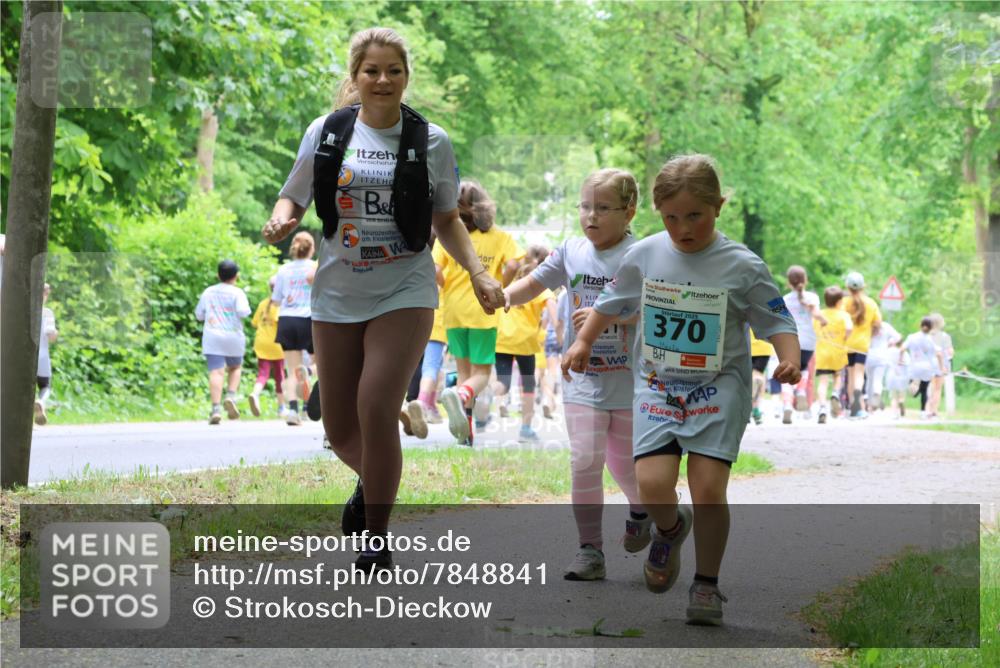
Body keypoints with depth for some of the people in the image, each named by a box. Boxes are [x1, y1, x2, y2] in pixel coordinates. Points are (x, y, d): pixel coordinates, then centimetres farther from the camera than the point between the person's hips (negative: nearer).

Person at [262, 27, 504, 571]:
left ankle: (377, 540, -2)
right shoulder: (326, 132, 2)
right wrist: (281, 222, -15)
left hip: (405, 291, -2)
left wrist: (478, 274, 0)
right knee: (339, 428, 6)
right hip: (338, 295, 2)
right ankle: (372, 482, 41)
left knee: (376, 409, -17)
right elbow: (293, 199, 9)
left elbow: (447, 221, 12)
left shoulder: (431, 142, 2)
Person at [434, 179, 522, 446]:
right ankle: (462, 394, -30)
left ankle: (466, 431, 9)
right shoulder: (499, 236, 0)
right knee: (481, 372, 4)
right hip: (484, 313, -2)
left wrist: (447, 288, 8)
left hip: (454, 311, 2)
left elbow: (434, 270, -11)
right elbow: (512, 265, -14)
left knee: (464, 370, 15)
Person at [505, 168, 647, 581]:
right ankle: (590, 550, -4)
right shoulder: (571, 252, 5)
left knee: (625, 463, 10)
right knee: (584, 460, -10)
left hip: (628, 379, -2)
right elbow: (534, 284, 15)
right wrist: (504, 296, -5)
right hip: (582, 377, 2)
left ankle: (640, 510, 45)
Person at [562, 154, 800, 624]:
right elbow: (612, 302, 20)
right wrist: (583, 341, 16)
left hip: (719, 389, -2)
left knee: (708, 488, -12)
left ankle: (706, 584, 9)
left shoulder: (742, 267, -7)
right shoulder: (644, 256, 2)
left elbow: (777, 320, -3)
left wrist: (789, 358, -20)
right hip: (657, 386, 2)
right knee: (652, 484, -14)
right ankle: (671, 529, 24)